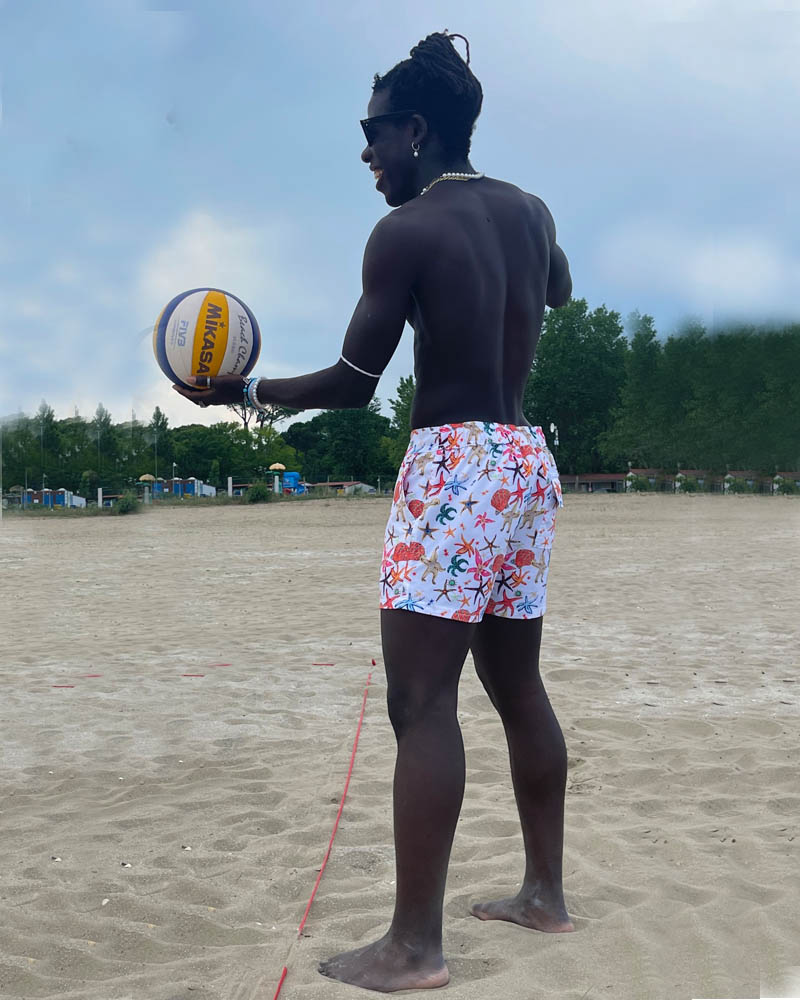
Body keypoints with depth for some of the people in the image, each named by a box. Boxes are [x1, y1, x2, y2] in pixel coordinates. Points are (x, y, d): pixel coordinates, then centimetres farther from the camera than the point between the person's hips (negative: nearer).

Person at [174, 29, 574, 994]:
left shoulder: (404, 230, -9)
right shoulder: (530, 210, 11)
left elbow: (352, 384, -9)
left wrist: (242, 390, 3)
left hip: (452, 463, -8)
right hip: (527, 457, 8)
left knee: (421, 698, -8)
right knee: (517, 684, 16)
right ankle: (544, 892, 26)